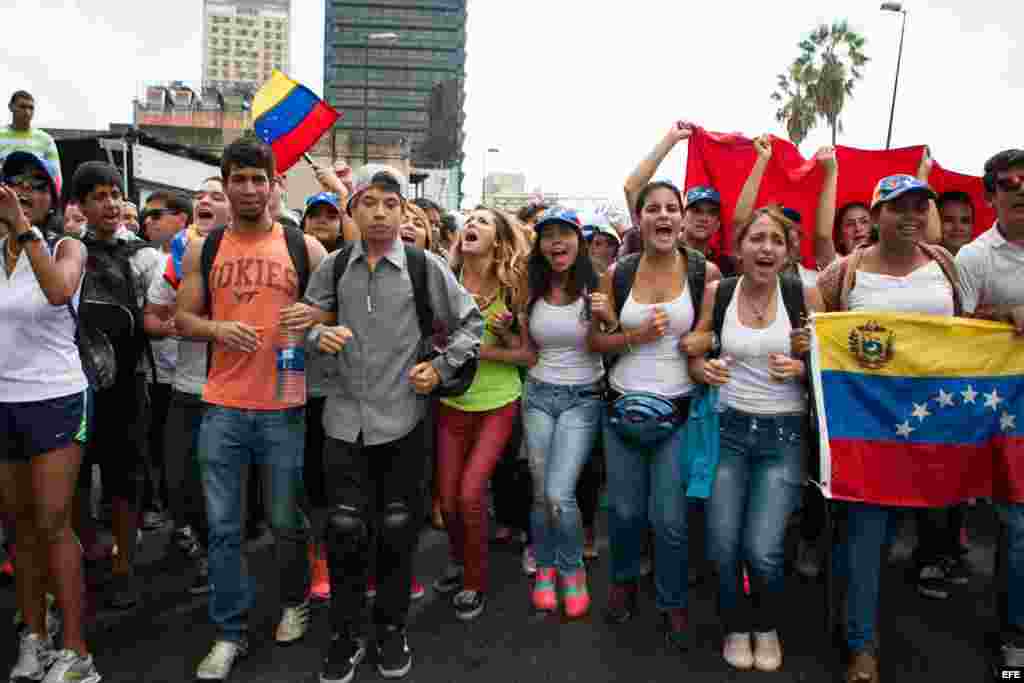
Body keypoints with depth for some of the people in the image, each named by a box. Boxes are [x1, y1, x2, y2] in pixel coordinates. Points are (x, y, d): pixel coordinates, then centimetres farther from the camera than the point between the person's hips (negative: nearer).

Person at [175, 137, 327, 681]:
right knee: (223, 527, 8)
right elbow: (182, 318, 8)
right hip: (222, 407, 2)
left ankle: (295, 603, 38)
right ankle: (229, 634, 25)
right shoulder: (203, 250, 6)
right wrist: (217, 328, -13)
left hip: (285, 407, -1)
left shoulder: (304, 247, 1)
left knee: (286, 521, 11)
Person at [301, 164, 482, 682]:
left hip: (402, 420, -1)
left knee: (397, 529, 9)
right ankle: (345, 636, 24)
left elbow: (470, 322, 6)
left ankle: (392, 629, 30)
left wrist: (442, 368, -3)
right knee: (345, 530, 3)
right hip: (345, 419, 1)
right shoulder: (333, 267, 4)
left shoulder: (426, 266, -2)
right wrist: (320, 334, -9)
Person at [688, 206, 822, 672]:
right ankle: (736, 625, 29)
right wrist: (704, 369, -16)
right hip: (729, 428, 1)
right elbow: (692, 357, 5)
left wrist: (801, 369, -18)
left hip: (784, 434, -1)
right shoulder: (717, 292, -1)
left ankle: (768, 626, 25)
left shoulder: (804, 295, -4)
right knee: (722, 546, -3)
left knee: (761, 551, -8)